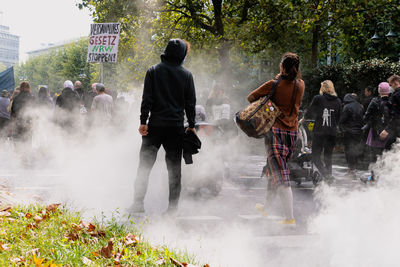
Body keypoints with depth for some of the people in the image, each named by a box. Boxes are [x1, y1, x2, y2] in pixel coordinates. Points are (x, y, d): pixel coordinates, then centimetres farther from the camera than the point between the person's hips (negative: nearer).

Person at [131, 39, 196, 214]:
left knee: (145, 165, 5)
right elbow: (190, 103, 4)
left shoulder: (153, 71, 0)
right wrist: (191, 125, 11)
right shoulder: (186, 75, 2)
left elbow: (147, 99, -5)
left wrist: (143, 121, -3)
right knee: (174, 167, 7)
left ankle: (138, 203, -1)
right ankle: (173, 206, 6)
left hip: (155, 125, 0)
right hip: (176, 127, 1)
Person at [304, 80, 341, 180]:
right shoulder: (338, 101, 6)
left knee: (315, 156, 2)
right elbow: (338, 119, 12)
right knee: (328, 156, 15)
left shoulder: (318, 99, -6)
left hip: (319, 132, -4)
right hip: (332, 133, 4)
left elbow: (308, 114, 2)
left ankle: (326, 174, -18)